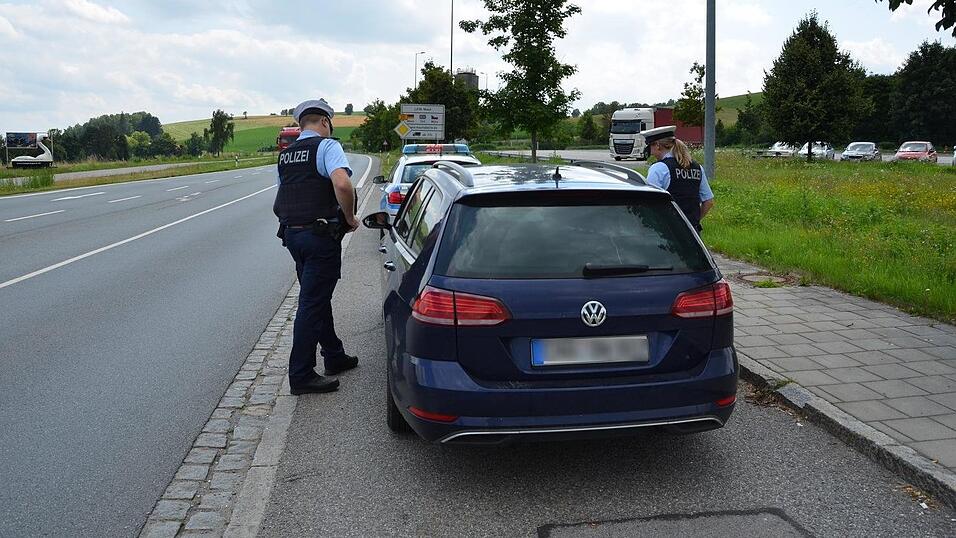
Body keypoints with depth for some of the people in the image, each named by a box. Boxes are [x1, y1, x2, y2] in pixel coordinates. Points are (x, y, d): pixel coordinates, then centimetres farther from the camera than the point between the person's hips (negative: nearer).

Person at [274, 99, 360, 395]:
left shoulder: (286, 155, 15)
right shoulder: (327, 146, -9)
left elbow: (280, 203, 21)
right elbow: (342, 183, -28)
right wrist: (350, 218, -16)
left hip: (292, 234, 8)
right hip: (320, 235, -8)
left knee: (318, 297, 19)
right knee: (312, 303, -3)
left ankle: (334, 357, 31)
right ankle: (301, 375, 1)